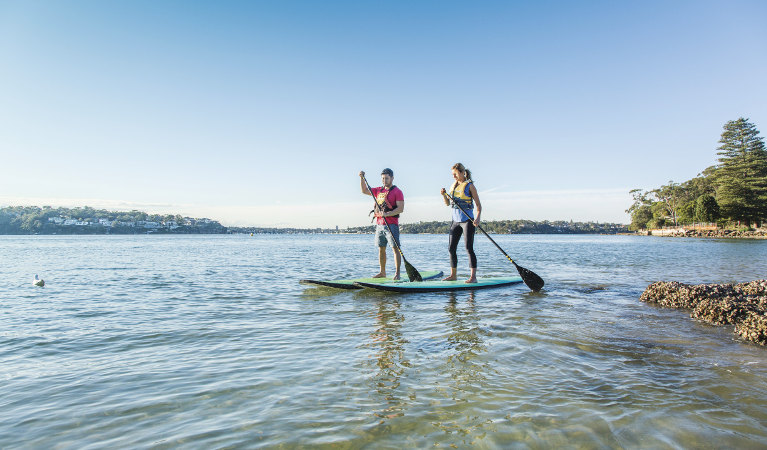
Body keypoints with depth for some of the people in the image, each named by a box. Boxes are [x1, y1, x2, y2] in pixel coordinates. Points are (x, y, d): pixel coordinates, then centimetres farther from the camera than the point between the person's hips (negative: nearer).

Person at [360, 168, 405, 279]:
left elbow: (401, 208, -13)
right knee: (381, 249, 10)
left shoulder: (397, 191, -4)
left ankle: (397, 273, -5)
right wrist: (362, 178, 8)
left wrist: (387, 214, -23)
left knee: (395, 248, -7)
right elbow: (364, 191, 22)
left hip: (391, 224, -6)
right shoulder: (379, 190, 16)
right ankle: (382, 272, 18)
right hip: (379, 224, 7)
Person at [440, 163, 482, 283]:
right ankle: (453, 275, 18)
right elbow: (447, 203, 13)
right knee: (451, 248, 8)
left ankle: (473, 277, -6)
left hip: (467, 221, -7)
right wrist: (444, 194, -6)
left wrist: (478, 218, -23)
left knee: (469, 248, -9)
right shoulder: (454, 185, 12)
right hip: (456, 221, 7)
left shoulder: (469, 185, -6)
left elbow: (478, 205, -8)